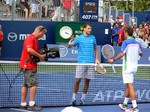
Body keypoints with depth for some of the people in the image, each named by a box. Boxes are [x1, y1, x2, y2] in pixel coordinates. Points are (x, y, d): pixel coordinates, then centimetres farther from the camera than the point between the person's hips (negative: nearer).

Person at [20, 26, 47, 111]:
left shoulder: (34, 39, 19)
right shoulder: (31, 38, -13)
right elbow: (29, 49, -27)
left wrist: (41, 56, 6)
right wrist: (39, 56, -18)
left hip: (28, 65, 10)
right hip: (29, 65, -10)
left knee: (26, 85, 11)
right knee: (34, 83, -11)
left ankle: (23, 104, 15)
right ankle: (32, 104, -11)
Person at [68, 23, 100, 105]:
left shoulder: (93, 38, 10)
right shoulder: (79, 38, 1)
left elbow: (95, 49, 18)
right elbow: (69, 46, -4)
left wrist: (96, 59, 8)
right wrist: (71, 41, -27)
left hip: (91, 63, 3)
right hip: (81, 62, -3)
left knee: (87, 81, 4)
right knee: (77, 80, -6)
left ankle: (83, 99, 14)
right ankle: (74, 98, 3)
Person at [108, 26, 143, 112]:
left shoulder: (126, 42, -12)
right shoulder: (136, 43, 9)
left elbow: (122, 54, -22)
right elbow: (141, 54, 19)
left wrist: (113, 60, -13)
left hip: (128, 66, -8)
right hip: (134, 66, 8)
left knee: (130, 86, -9)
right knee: (128, 86, 17)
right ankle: (125, 105, 26)